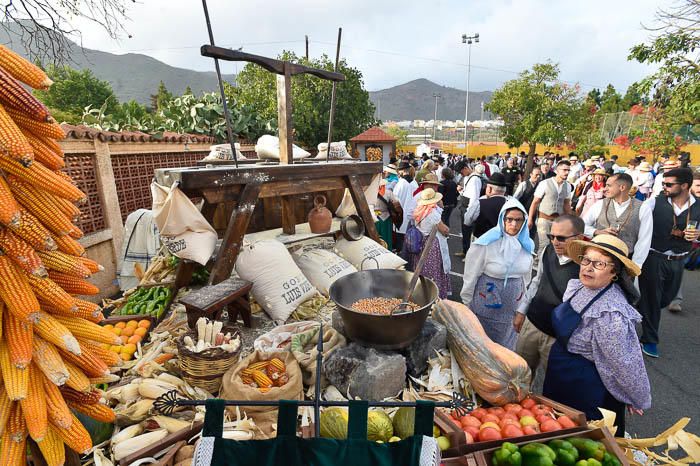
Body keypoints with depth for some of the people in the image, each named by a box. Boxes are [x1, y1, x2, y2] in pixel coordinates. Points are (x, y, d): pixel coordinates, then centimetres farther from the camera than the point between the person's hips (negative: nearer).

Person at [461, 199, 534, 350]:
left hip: (512, 307, 5)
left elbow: (525, 275, 10)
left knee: (505, 345, 21)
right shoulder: (486, 243, -21)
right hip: (486, 302, -4)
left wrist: (523, 303, 17)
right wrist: (466, 303, -6)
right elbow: (471, 275, -13)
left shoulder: (526, 245, -4)